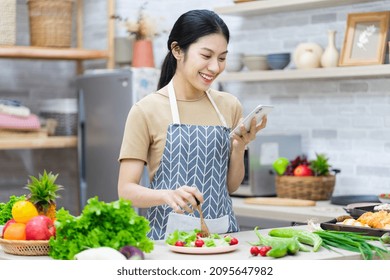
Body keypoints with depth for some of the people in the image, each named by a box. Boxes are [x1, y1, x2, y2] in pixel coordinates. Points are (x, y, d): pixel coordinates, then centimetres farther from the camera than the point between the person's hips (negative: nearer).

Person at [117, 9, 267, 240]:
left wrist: (239, 148, -3)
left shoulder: (229, 106, 8)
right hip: (171, 232, -4)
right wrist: (168, 195, -24)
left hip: (224, 231, 4)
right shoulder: (146, 111, -5)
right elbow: (126, 190, -6)